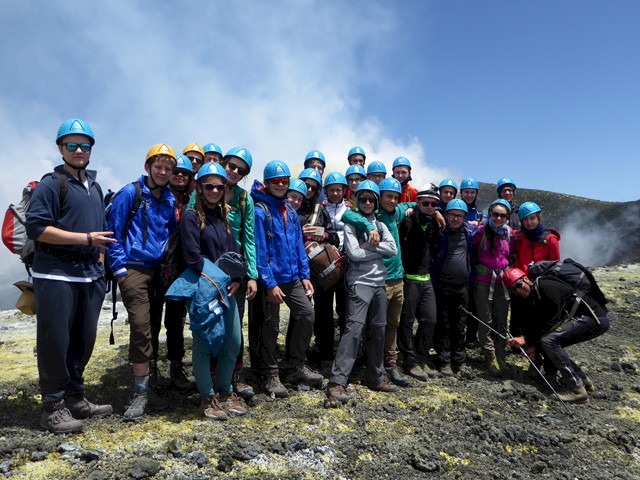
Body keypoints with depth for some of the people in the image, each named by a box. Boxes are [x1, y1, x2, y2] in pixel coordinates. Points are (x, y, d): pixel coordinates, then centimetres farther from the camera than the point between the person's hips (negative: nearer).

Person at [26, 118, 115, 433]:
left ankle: (75, 398, 26)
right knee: (55, 341, -1)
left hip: (90, 276, 7)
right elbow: (36, 227, -14)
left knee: (84, 339, 12)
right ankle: (53, 408, 12)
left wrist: (99, 264, 14)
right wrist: (86, 238, -15)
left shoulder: (94, 187, 18)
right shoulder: (51, 184, -5)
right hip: (56, 276, -7)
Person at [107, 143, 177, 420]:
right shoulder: (130, 193, -5)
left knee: (154, 325, 11)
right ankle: (141, 392, -4)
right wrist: (118, 266, -10)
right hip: (134, 269, -5)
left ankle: (150, 370, 30)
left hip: (159, 270, 6)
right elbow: (113, 231, -5)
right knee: (141, 326, -12)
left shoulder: (169, 199, 12)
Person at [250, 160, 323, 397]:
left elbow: (298, 244, 12)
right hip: (271, 280, -7)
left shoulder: (290, 211, 10)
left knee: (306, 314, 7)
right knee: (270, 326, 4)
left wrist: (305, 275, 7)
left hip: (293, 278, 7)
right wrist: (269, 284, -18)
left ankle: (297, 366, 24)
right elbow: (259, 251, -16)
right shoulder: (260, 211, -11)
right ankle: (270, 375, 20)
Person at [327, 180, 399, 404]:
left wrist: (369, 246, -8)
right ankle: (337, 382, -15)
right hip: (359, 283, -6)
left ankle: (376, 377, 22)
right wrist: (378, 249, -4)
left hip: (379, 283, 6)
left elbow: (393, 249, 1)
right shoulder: (351, 224, 1)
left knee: (378, 329, 9)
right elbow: (354, 253, -12)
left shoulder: (380, 225, 16)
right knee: (354, 328, -16)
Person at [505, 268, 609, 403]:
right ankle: (583, 379, 17)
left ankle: (577, 390, -17)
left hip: (595, 318, -10)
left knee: (548, 340, -20)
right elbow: (531, 325, 8)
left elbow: (552, 322, -21)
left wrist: (526, 339, -19)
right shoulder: (532, 300, 12)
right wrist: (532, 344, -10)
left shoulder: (546, 287, -17)